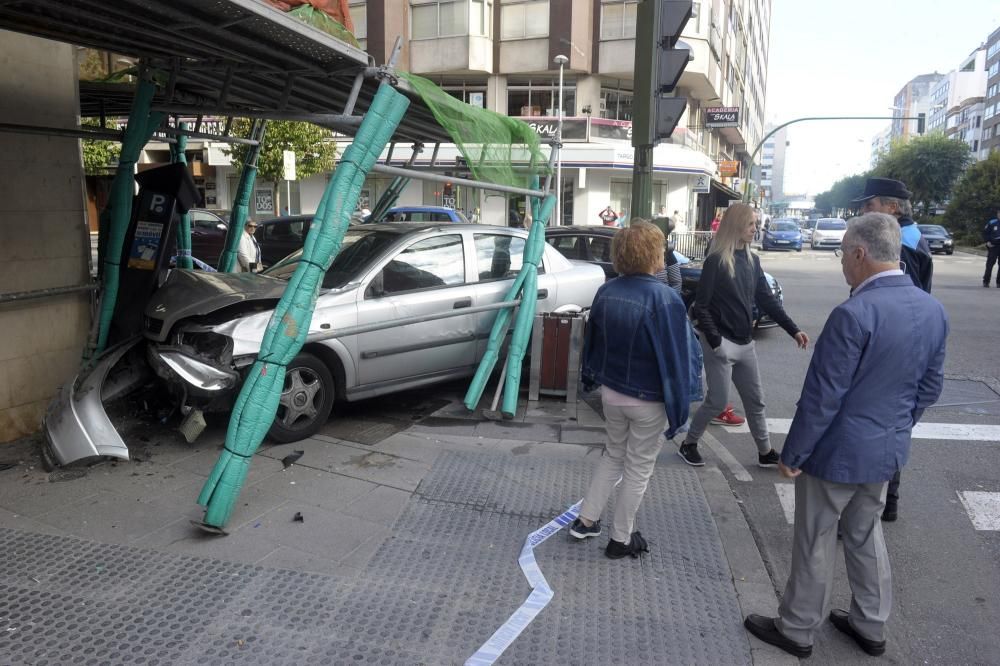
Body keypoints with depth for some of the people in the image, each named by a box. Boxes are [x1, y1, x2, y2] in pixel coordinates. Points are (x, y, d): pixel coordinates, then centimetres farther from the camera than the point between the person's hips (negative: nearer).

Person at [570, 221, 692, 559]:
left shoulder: (606, 292, -4)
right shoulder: (665, 300, -22)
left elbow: (591, 341, 7)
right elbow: (675, 359, -20)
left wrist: (593, 377, 21)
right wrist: (678, 408, -12)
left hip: (611, 393, 6)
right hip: (648, 401, -5)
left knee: (613, 455, 25)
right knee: (638, 469, 13)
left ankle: (585, 521, 30)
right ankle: (621, 540, 27)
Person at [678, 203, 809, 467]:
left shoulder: (752, 260, 8)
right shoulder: (715, 261, -13)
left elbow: (767, 299, 10)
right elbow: (701, 306, -14)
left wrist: (793, 329, 3)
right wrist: (714, 341, -19)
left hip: (745, 343, 7)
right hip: (721, 343, -7)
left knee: (755, 400, 13)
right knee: (718, 401, 0)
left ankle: (765, 452, 26)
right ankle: (688, 444, 19)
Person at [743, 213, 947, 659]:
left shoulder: (854, 314, -26)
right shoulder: (934, 310, -1)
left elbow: (821, 397, -23)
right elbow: (930, 387, 8)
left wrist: (793, 454, -12)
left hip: (837, 452, -7)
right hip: (888, 451, 7)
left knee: (815, 544, 10)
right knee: (866, 534, 24)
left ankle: (796, 630, 27)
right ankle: (870, 626, 39)